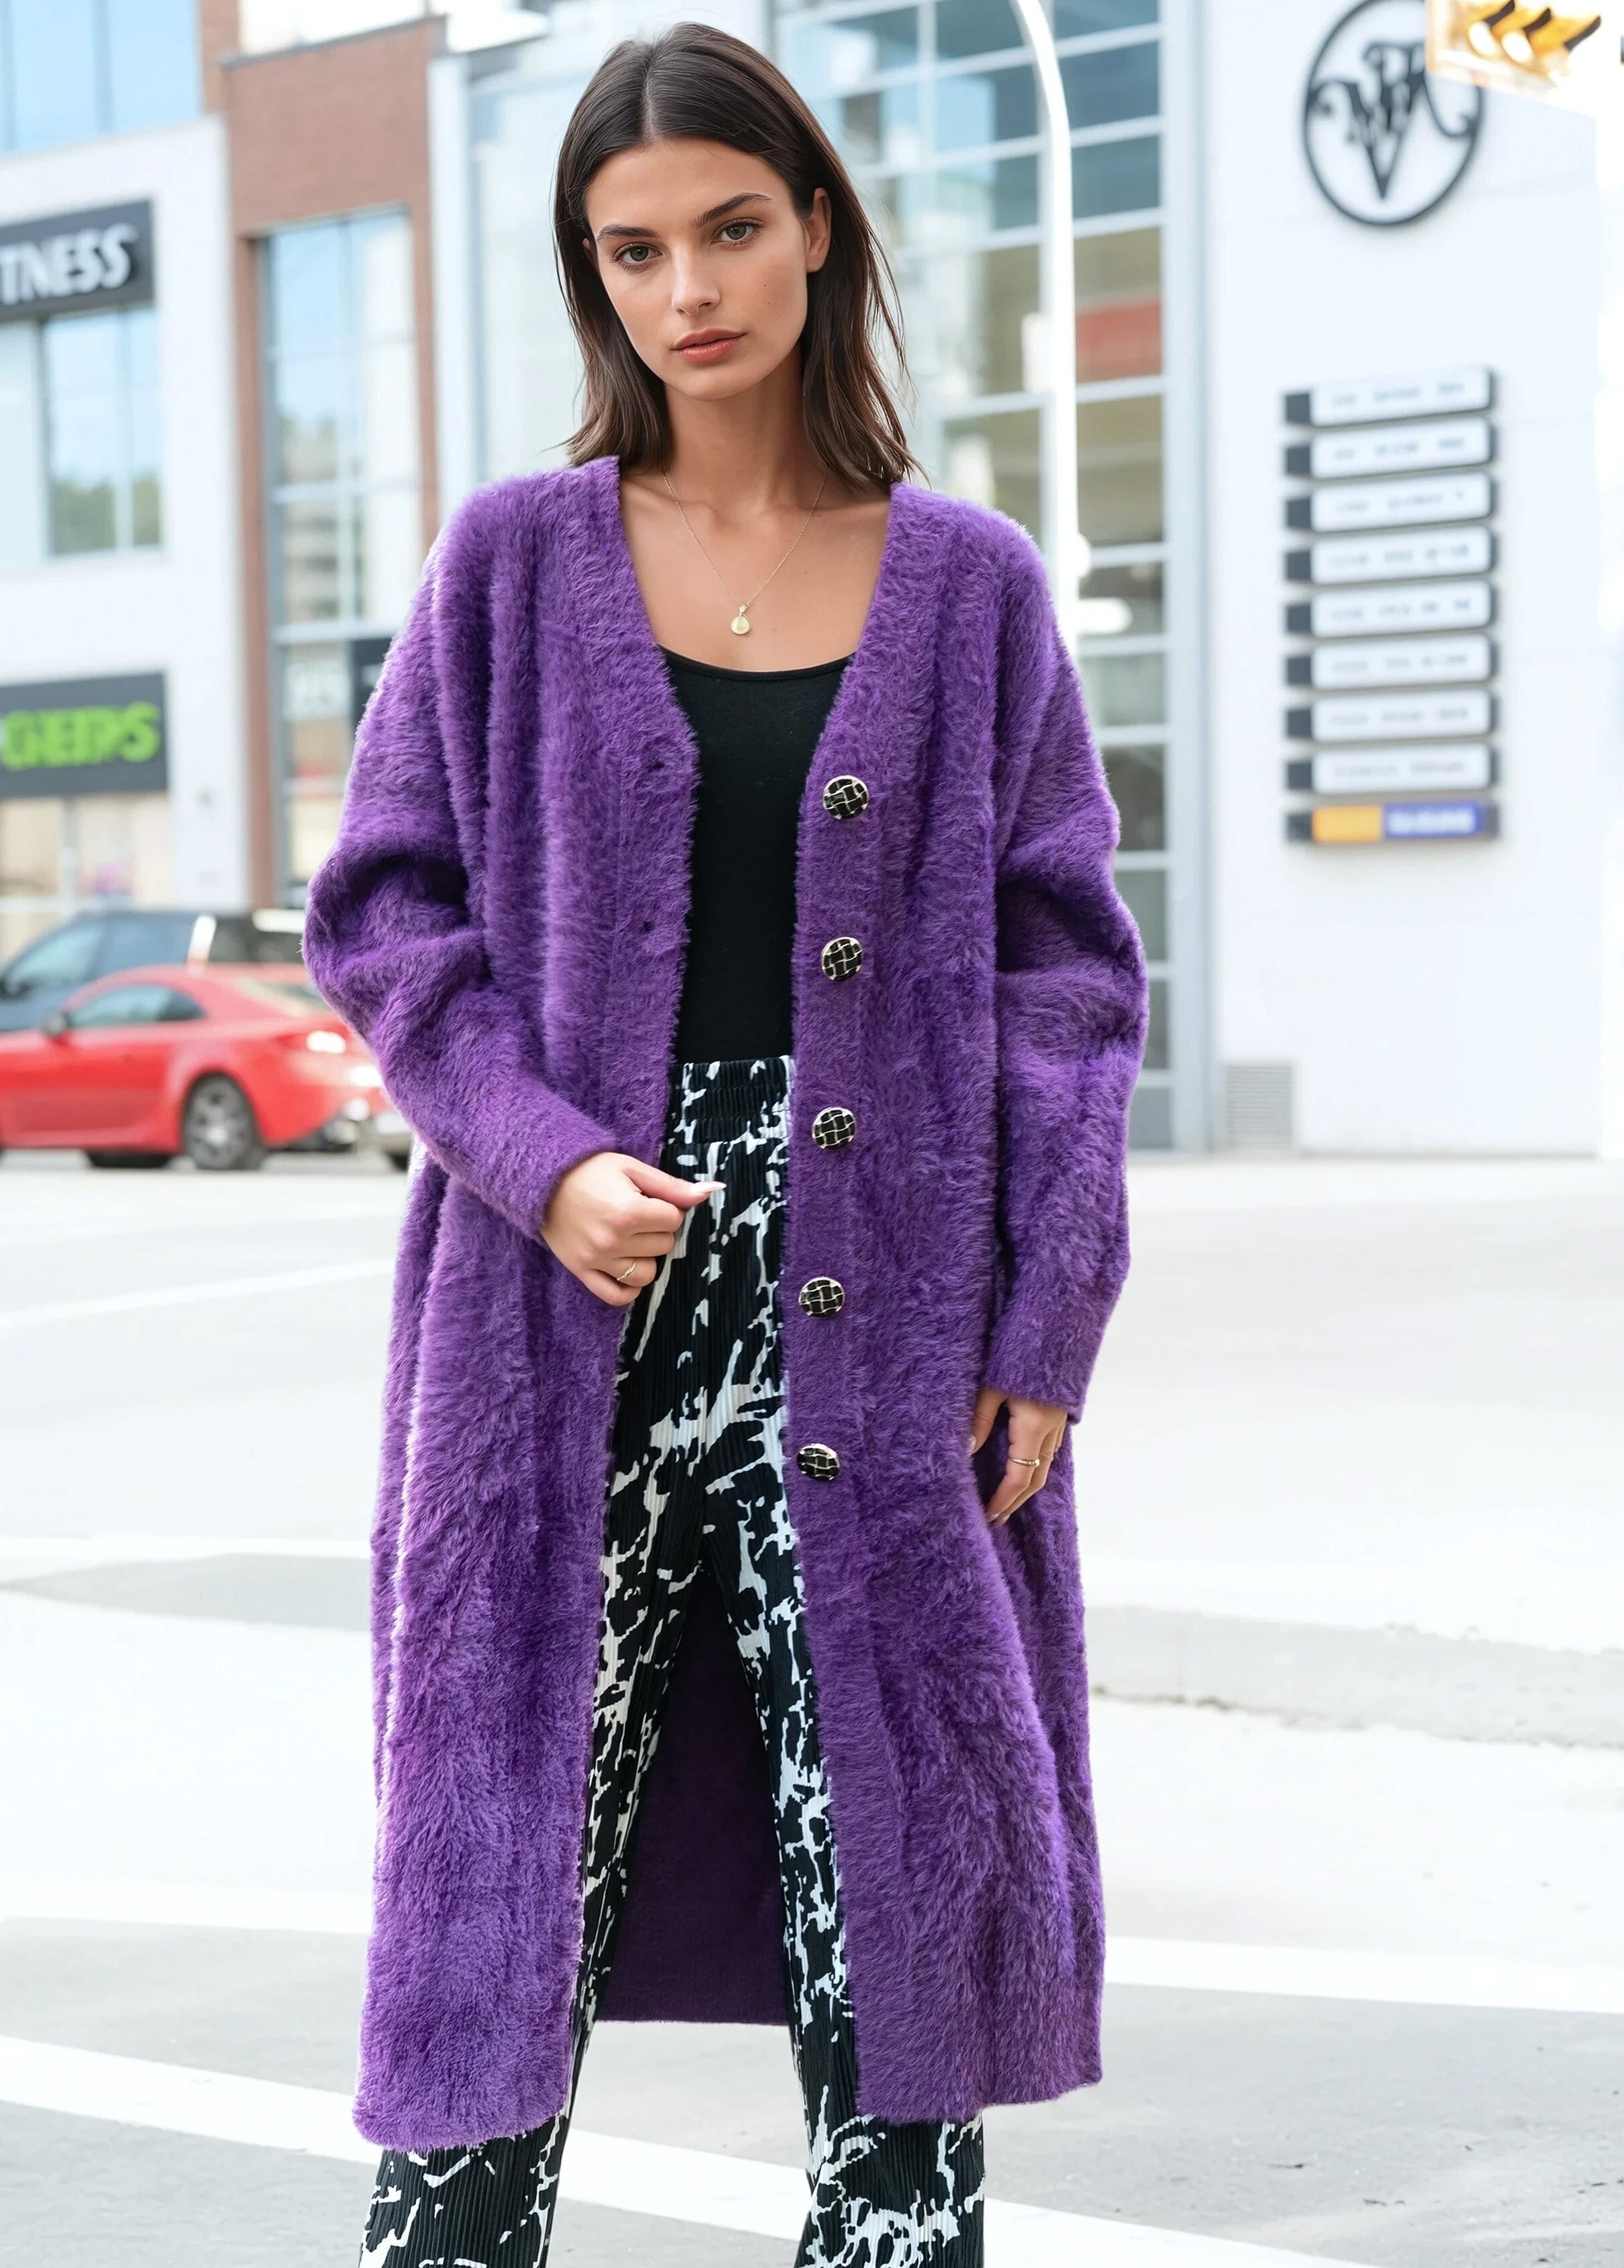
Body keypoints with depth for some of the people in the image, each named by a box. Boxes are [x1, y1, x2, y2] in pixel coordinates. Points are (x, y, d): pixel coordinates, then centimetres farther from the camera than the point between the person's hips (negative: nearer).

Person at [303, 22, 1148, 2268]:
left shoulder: (969, 581, 6)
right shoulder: (515, 564, 6)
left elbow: (1068, 964, 5)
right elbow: (381, 906, 5)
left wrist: (1044, 1327, -4)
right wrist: (546, 1156, -11)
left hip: (883, 1319, 0)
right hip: (570, 1311, 0)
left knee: (895, 1876, 2)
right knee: (507, 1863, 1)